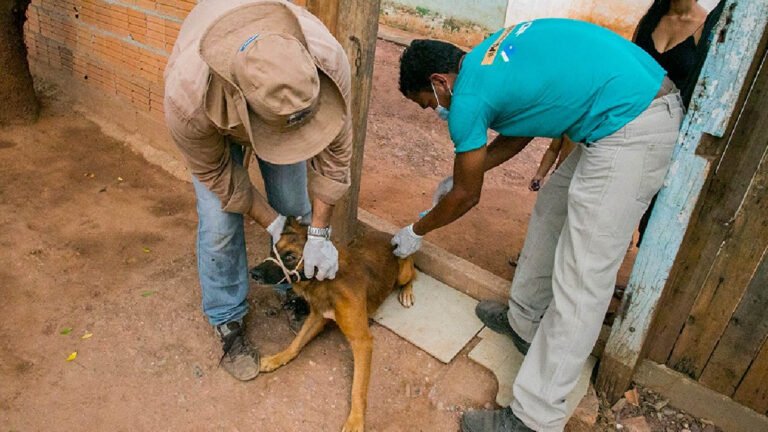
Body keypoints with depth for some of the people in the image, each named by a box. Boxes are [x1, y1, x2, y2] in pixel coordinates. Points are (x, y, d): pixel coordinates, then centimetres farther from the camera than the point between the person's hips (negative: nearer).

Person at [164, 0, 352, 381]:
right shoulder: (186, 98, -44)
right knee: (219, 225, -7)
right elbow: (217, 176, -22)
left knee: (295, 206, 1)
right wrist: (270, 222, -13)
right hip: (215, 112, -1)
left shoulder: (327, 59, -41)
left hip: (273, 101, 2)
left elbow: (333, 152, -24)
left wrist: (319, 234, -19)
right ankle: (227, 322, 18)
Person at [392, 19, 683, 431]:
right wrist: (465, 171, 30)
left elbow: (466, 196, 2)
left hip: (631, 127, -10)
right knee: (550, 209, 21)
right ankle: (524, 321, 36)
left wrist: (416, 232, 18)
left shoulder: (468, 98, -10)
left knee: (581, 281, -7)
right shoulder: (492, 55, 14)